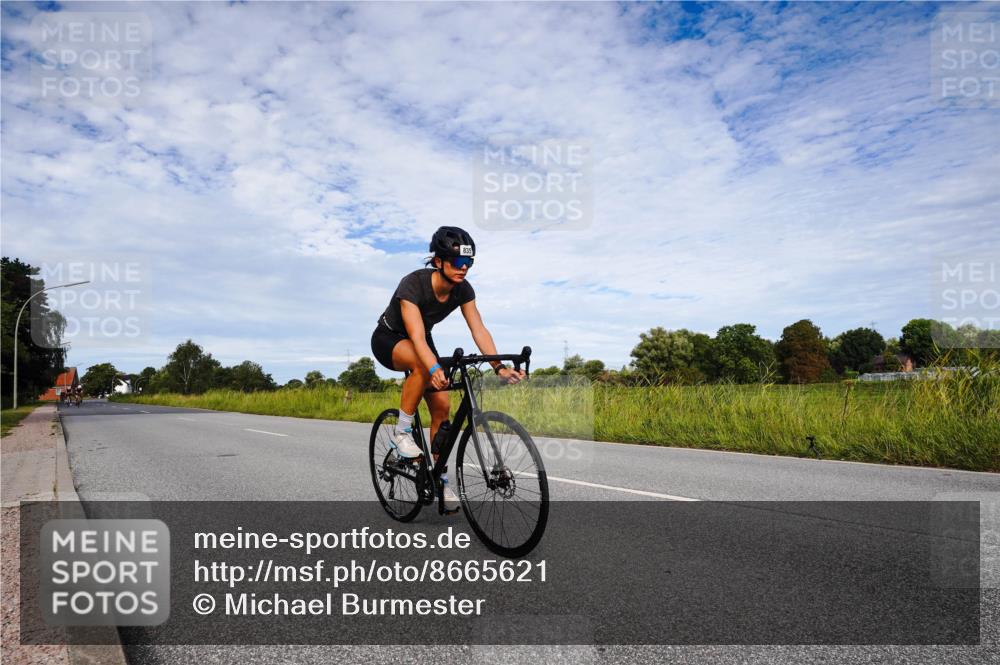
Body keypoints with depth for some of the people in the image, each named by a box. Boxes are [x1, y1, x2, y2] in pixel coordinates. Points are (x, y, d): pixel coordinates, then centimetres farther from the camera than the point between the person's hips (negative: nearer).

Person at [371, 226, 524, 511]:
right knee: (423, 366, -40)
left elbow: (479, 330, -21)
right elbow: (416, 336, -43)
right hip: (388, 339, -5)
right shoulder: (413, 284, -34)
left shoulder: (463, 290, -17)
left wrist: (499, 366, -35)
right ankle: (402, 432, -21)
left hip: (421, 342, 6)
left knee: (442, 407, -8)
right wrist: (435, 370, -59)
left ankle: (440, 479, 5)